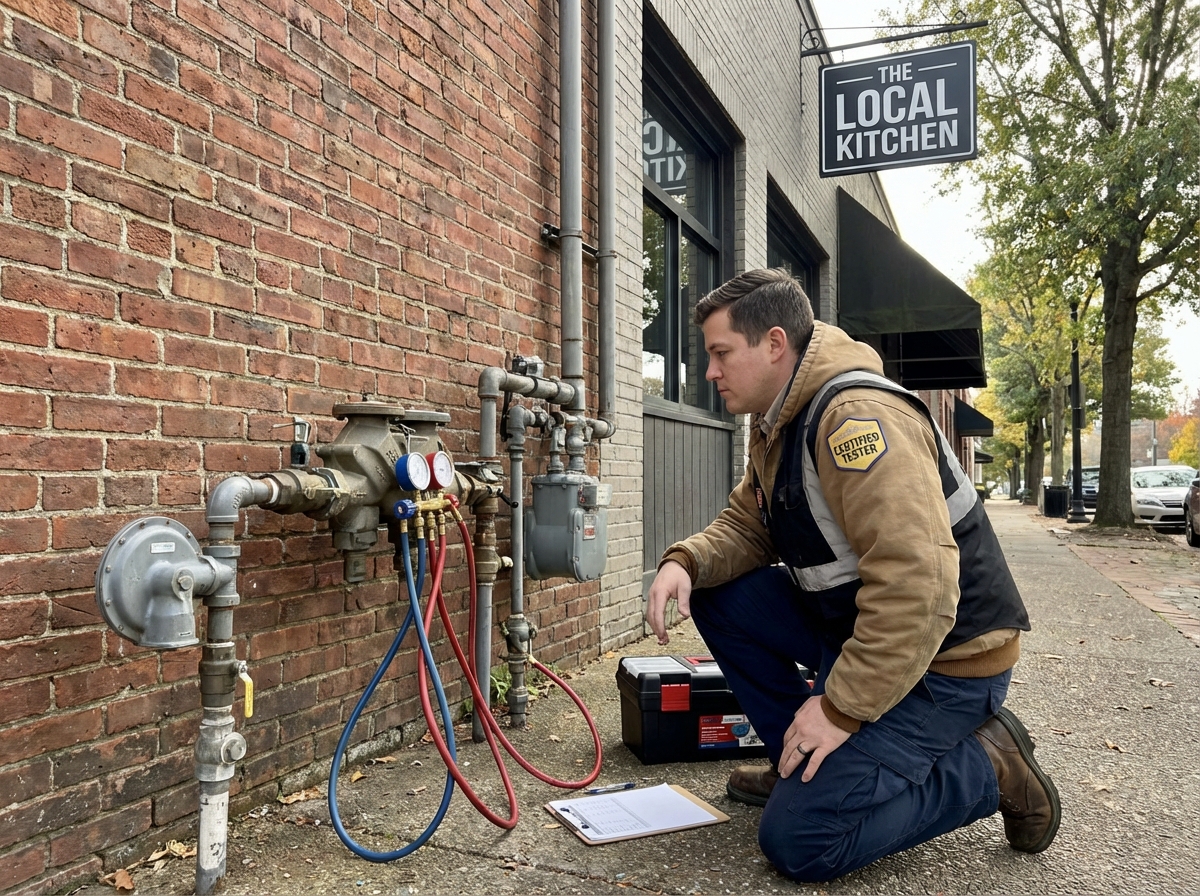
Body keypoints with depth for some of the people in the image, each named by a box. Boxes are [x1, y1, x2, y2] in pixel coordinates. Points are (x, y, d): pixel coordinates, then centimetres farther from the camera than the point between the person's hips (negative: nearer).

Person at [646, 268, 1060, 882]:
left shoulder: (858, 416, -26)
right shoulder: (777, 423, 7)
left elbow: (917, 588, -33)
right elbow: (745, 526, 10)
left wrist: (840, 709, -26)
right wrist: (686, 562, -12)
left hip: (942, 659, -9)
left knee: (796, 841, -14)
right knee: (715, 596, 0)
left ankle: (985, 767, 2)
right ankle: (800, 765, 11)